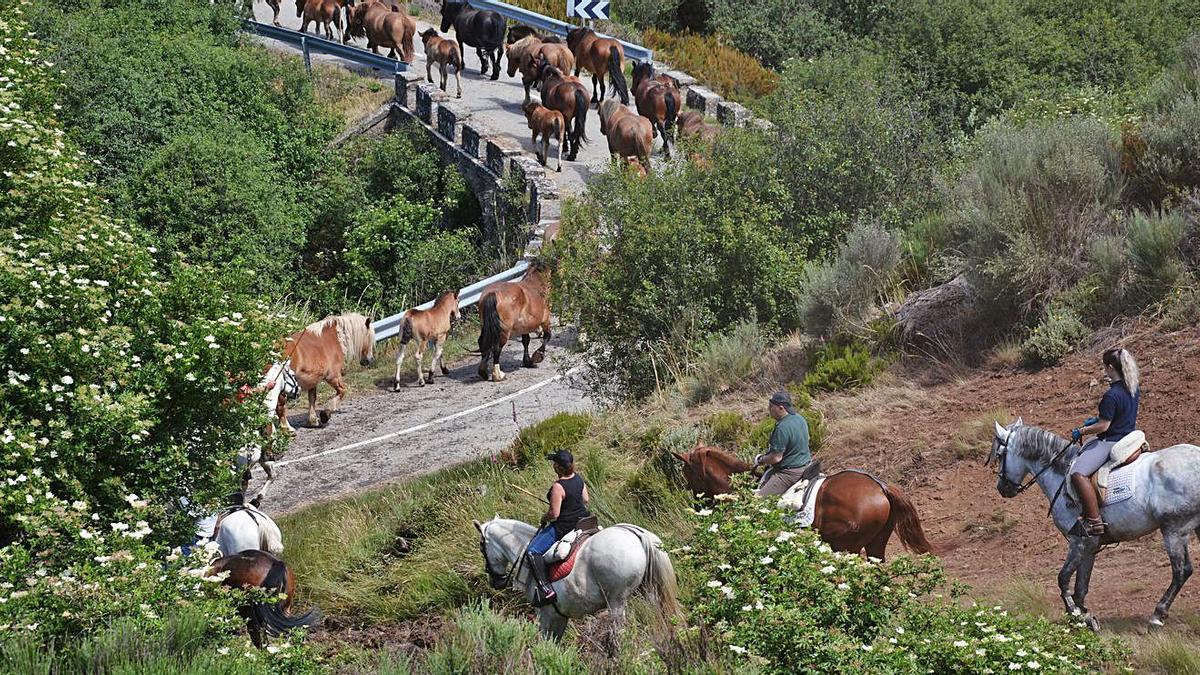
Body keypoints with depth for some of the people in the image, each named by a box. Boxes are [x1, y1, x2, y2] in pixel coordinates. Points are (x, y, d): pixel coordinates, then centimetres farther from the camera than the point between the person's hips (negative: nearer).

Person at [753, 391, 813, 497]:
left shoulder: (782, 428, -27)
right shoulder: (800, 418, 3)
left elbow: (776, 458, -23)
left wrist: (760, 460, -3)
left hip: (790, 472, -10)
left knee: (759, 498, -12)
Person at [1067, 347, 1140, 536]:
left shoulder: (1112, 396, -25)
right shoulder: (1133, 389, 4)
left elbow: (1103, 426, -22)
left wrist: (1081, 432, -7)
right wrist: (1097, 419, 17)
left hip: (1111, 442, -11)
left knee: (1078, 473, -23)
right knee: (1080, 453, 32)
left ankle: (1094, 522, -27)